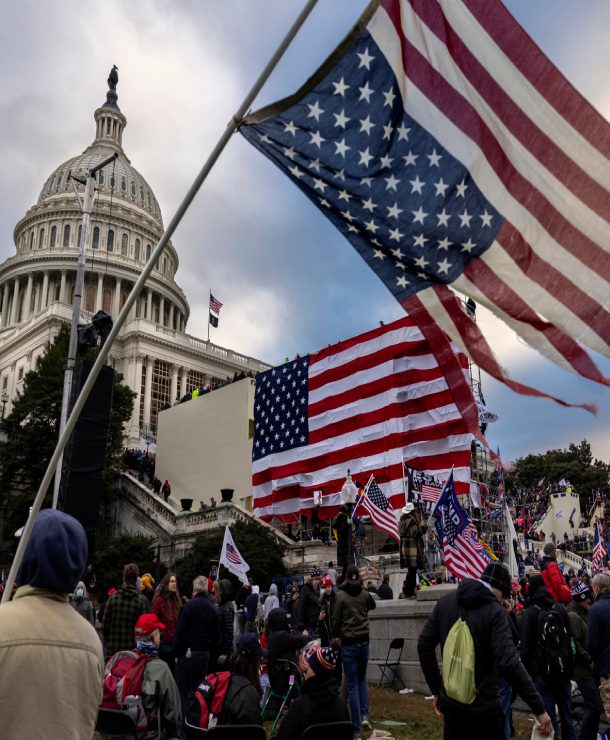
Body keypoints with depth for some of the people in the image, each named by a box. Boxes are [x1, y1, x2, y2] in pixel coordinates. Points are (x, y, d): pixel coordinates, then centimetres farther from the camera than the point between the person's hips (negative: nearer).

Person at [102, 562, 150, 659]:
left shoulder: (113, 597, -2)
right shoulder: (142, 600, -7)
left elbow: (105, 626, 0)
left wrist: (107, 644, 14)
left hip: (112, 650, 1)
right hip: (133, 649, -1)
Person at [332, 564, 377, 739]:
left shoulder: (340, 595, -12)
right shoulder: (364, 594, -2)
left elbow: (335, 619, -9)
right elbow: (373, 605, 21)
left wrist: (335, 637, 6)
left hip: (348, 643, -3)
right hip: (364, 641, 3)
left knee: (352, 685, 2)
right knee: (362, 680, 22)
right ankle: (365, 715, 7)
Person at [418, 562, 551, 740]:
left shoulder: (445, 602, 1)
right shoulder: (494, 611, -15)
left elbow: (424, 645, 4)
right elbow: (509, 663, -24)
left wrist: (436, 690, 12)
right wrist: (539, 709, -19)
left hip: (451, 702, 5)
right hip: (483, 707, -5)